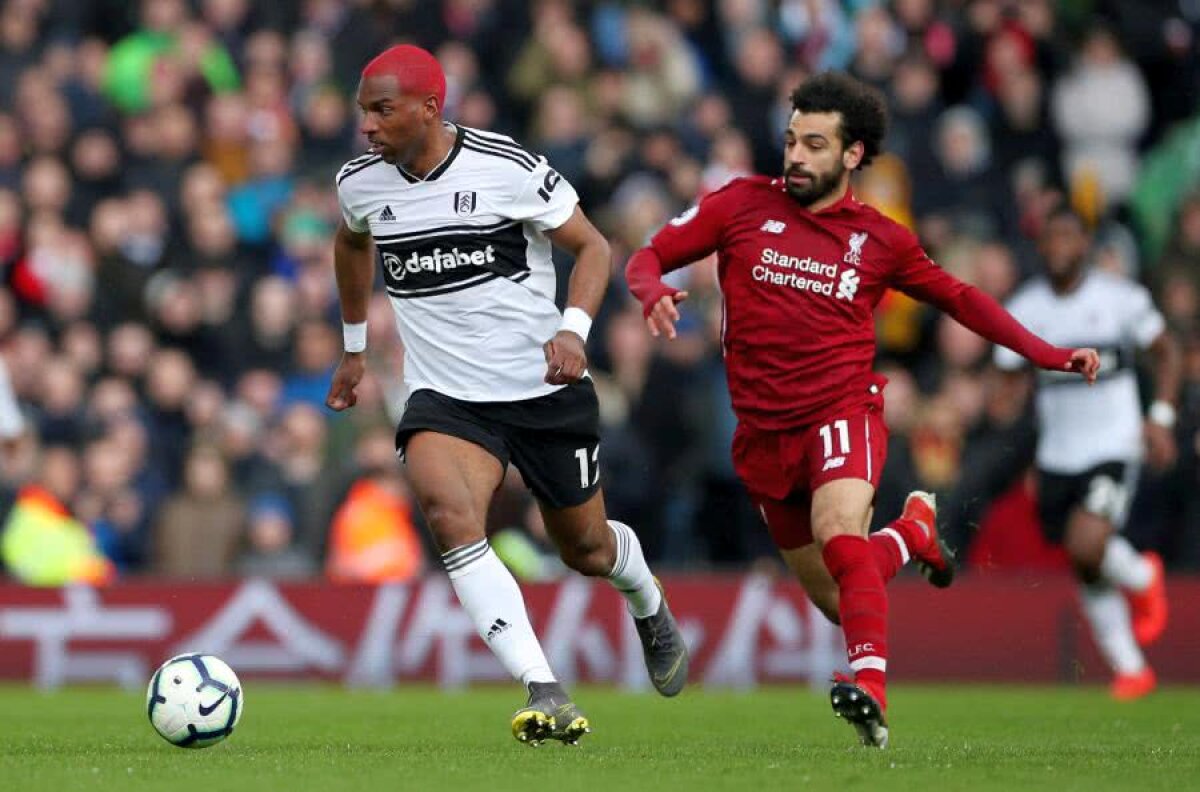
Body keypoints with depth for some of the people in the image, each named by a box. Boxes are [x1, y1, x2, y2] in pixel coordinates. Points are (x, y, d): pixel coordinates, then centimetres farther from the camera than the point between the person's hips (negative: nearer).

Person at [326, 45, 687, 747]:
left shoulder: (509, 169, -14)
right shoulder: (360, 183, -1)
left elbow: (594, 247, -6)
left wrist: (573, 328, -23)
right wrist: (355, 347, 27)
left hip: (545, 389, -2)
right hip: (445, 396, 2)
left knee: (586, 547, 13)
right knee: (448, 512, -29)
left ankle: (652, 611, 53)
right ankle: (546, 695, -32)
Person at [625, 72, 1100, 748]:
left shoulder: (880, 239, 3)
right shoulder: (743, 205, 2)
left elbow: (957, 297, 17)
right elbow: (649, 257, 6)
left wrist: (1047, 354, 10)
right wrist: (654, 295, -19)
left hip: (843, 412, -3)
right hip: (764, 431, 3)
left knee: (839, 537, -33)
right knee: (836, 599, 9)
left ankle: (871, 692, -45)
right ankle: (914, 529, 41)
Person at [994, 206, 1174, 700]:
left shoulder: (1121, 298, -6)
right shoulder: (1023, 309, 0)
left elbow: (1167, 353, 7)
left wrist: (1161, 417, -4)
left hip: (1114, 450, -4)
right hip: (1056, 457, 4)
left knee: (1087, 544, -24)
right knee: (1088, 571, 8)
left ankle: (1143, 579, 10)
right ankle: (1129, 668, 26)